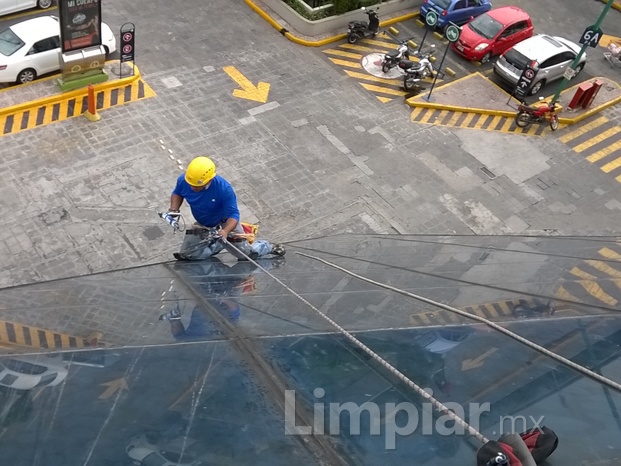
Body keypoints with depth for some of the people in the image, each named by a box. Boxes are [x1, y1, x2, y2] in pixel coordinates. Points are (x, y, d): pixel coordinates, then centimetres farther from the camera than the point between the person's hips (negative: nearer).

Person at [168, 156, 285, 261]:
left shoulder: (224, 188, -37)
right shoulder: (183, 181, -25)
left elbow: (233, 215, -31)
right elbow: (177, 194, 0)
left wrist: (225, 231, -50)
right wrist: (174, 209, -20)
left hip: (225, 223, -4)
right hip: (202, 226, 4)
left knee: (246, 255, -3)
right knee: (187, 255, -2)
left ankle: (267, 246, 31)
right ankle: (218, 245, 19)